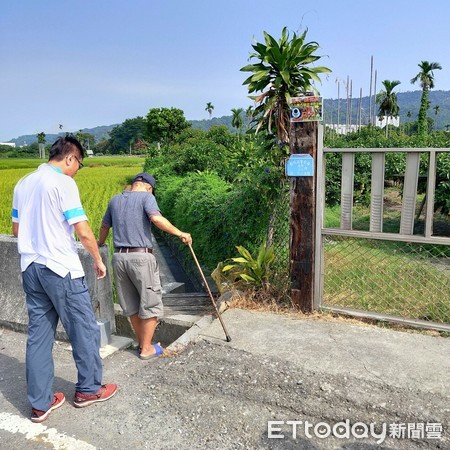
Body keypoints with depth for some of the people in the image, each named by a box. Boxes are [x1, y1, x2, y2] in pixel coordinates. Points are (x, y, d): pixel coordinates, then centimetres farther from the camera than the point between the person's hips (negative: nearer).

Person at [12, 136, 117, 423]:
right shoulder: (64, 183, -13)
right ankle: (89, 389, 24)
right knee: (85, 329, 9)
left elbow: (16, 230, 18)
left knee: (39, 334, 12)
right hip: (61, 269, -8)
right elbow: (83, 231, -17)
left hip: (30, 268, 8)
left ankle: (41, 403, 21)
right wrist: (98, 259, -3)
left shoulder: (23, 184, 11)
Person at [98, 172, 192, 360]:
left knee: (131, 305, 16)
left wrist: (100, 243, 46)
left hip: (119, 257, 6)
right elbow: (156, 218, -20)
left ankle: (142, 342, 27)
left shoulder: (115, 200, 16)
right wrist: (180, 233, -12)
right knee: (150, 304, 6)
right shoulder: (146, 196, -1)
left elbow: (104, 226, 27)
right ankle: (147, 348, 13)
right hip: (141, 257, -6)